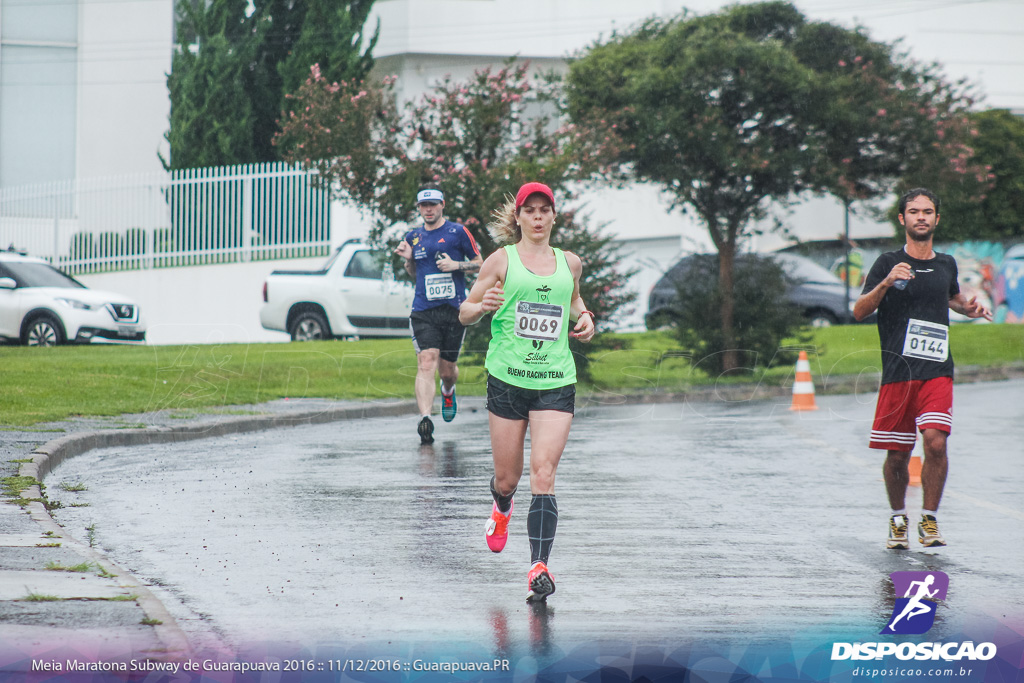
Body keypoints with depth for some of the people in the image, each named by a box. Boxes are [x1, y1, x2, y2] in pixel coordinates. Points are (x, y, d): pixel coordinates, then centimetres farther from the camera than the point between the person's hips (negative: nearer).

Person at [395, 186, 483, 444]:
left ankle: (448, 391, 45)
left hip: (454, 309, -1)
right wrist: (408, 259, 4)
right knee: (426, 363, -16)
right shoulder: (413, 237, 12)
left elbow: (478, 264, 7)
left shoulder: (457, 232, 2)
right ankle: (425, 419, -26)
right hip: (423, 311, 1)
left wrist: (456, 265, -10)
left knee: (447, 369, 8)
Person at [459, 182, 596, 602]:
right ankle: (502, 508, 47)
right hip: (508, 378, -1)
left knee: (543, 474, -14)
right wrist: (483, 306, -17)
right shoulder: (502, 260, 3)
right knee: (507, 477, 8)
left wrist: (584, 316, 11)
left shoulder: (570, 263, 12)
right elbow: (465, 314, 6)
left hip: (556, 382, 1)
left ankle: (539, 568, -21)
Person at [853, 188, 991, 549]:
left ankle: (929, 520, -4)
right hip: (898, 371, -2)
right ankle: (898, 519, 25)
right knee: (897, 455, 3)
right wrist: (886, 283, -21)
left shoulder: (946, 264, 13)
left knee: (936, 442, -17)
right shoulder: (889, 262, 1)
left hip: (937, 371, 2)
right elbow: (859, 311, -5)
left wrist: (970, 309, 12)